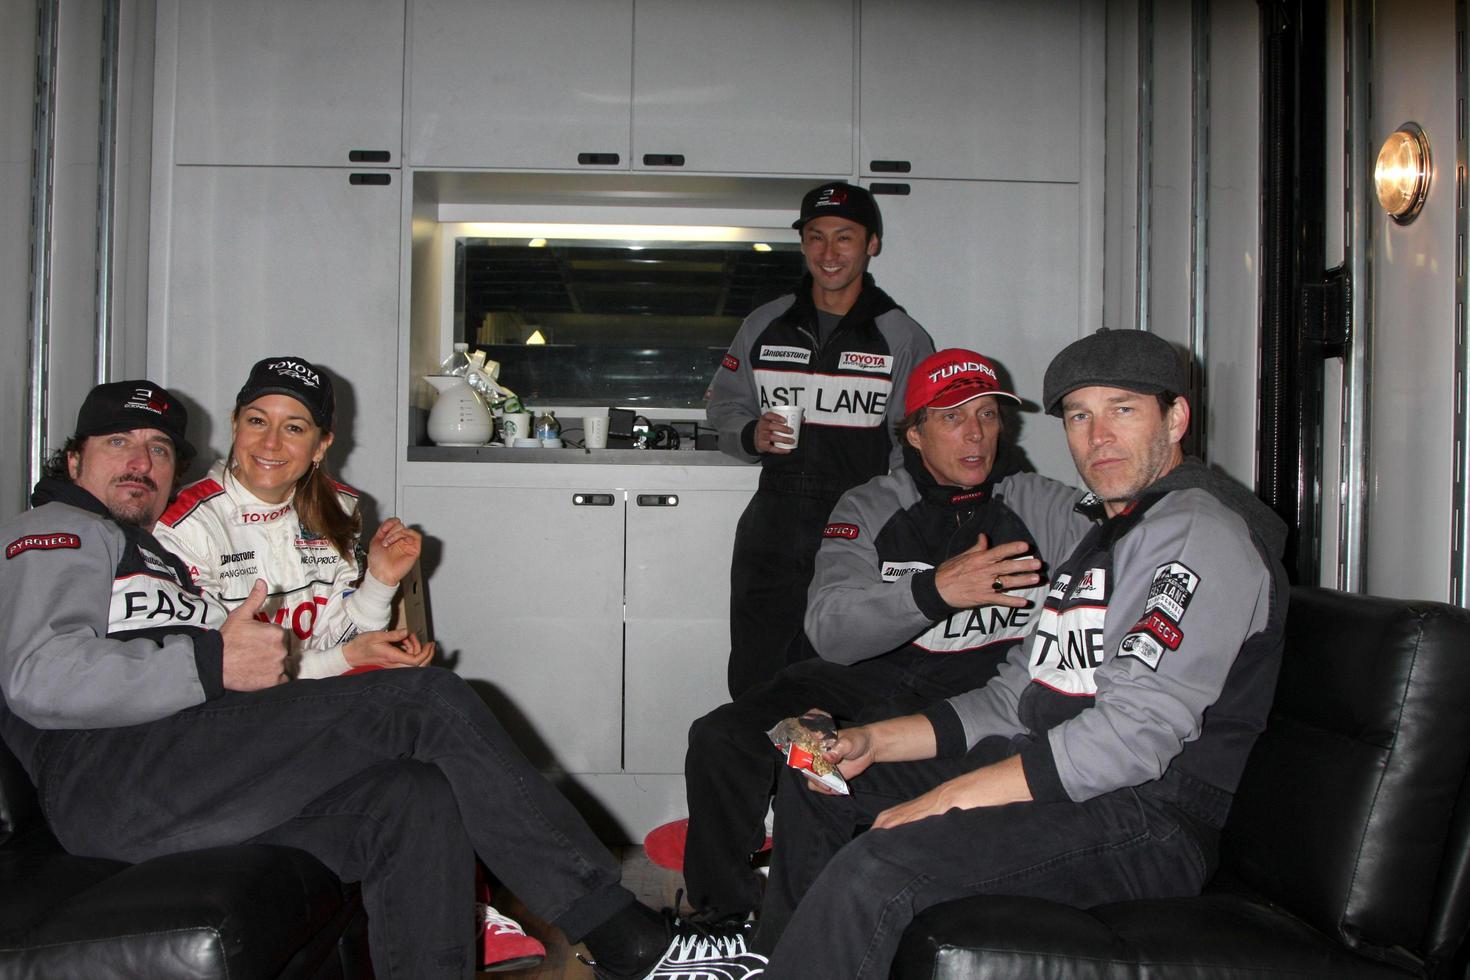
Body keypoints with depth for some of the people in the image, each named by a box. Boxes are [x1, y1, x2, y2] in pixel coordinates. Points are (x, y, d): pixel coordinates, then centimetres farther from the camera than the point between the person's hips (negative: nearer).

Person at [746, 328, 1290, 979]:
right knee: (812, 785, 17)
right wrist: (874, 741, 5)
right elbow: (1016, 696, 17)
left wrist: (945, 799, -22)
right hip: (1053, 771, 10)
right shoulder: (1102, 530, 19)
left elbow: (1133, 736, -23)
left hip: (1150, 819, -10)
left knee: (875, 871, -31)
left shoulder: (1204, 531, -12)